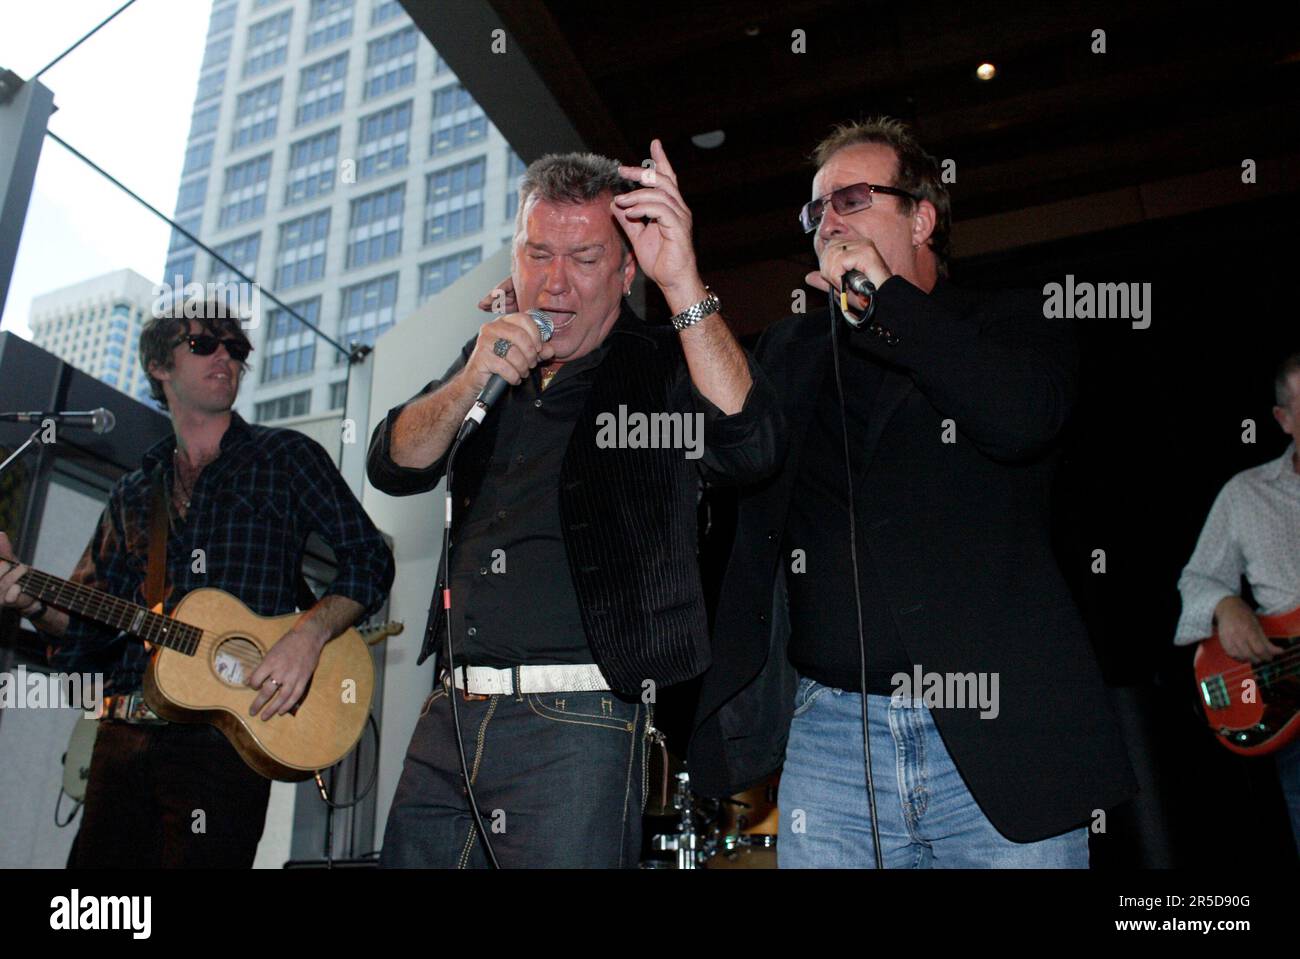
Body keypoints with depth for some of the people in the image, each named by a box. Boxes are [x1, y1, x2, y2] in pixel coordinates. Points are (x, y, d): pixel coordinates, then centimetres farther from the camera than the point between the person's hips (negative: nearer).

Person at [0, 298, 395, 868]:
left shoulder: (286, 457, 6)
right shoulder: (132, 495, 18)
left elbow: (369, 559, -2)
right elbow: (90, 624, 17)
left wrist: (309, 634, -17)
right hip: (123, 734, 5)